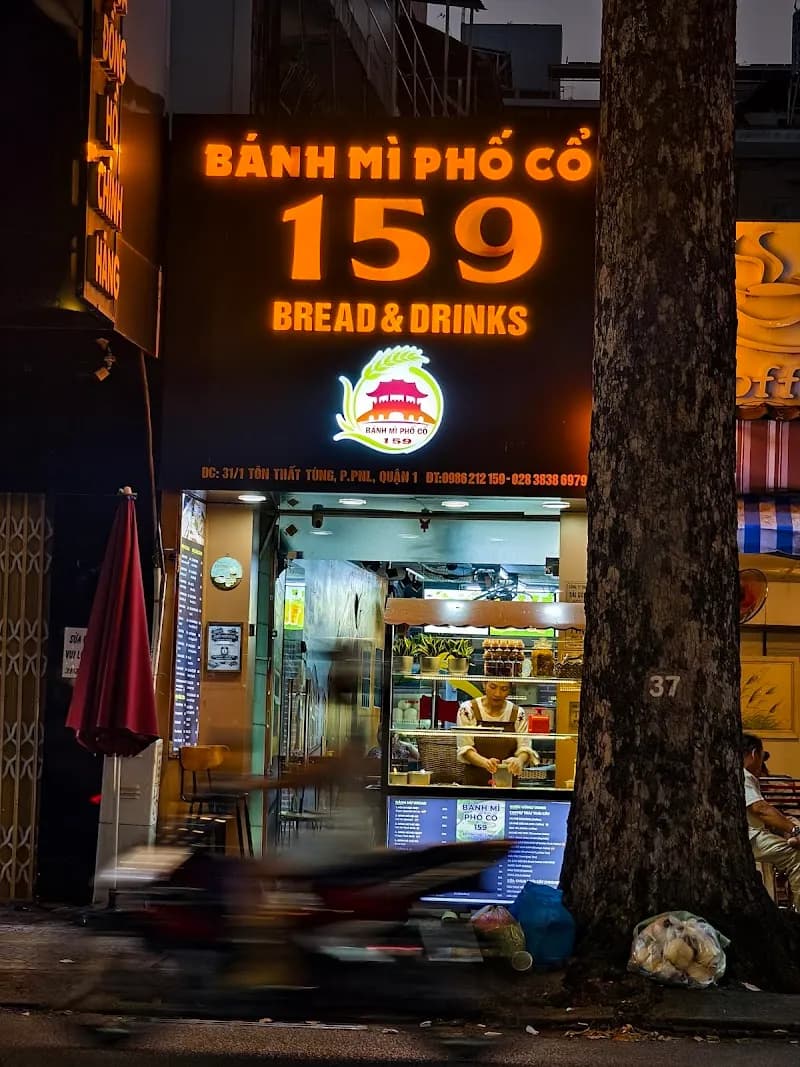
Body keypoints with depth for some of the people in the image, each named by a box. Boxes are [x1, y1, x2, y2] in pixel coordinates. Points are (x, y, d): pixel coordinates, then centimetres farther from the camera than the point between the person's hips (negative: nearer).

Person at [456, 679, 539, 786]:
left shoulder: (518, 714, 7)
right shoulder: (468, 710, 0)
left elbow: (524, 748, 3)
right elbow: (465, 749, -5)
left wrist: (519, 760, -21)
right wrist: (485, 762, -24)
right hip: (475, 781, -3)